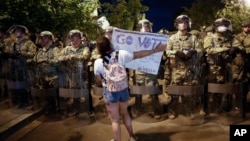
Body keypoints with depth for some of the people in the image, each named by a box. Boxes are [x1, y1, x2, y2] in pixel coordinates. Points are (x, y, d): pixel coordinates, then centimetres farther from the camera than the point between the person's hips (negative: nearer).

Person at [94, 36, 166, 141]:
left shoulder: (98, 62, -15)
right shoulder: (121, 54, -13)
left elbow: (98, 81, -5)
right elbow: (138, 55, -5)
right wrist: (155, 50, 5)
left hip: (110, 92, -3)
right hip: (123, 89, 3)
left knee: (115, 120, 12)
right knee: (124, 113, 26)